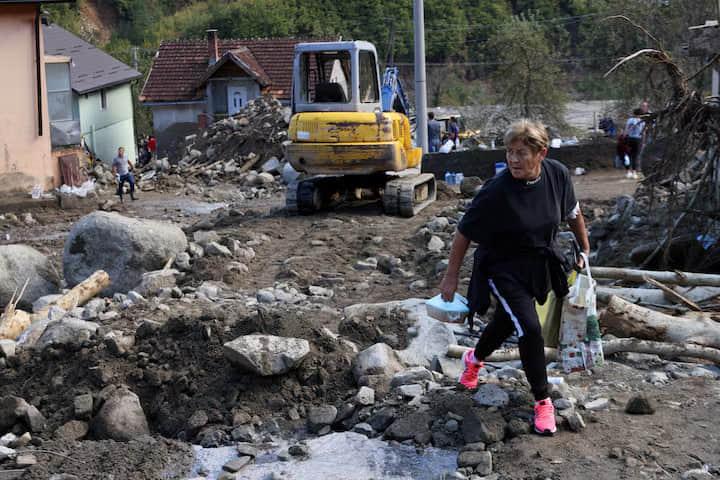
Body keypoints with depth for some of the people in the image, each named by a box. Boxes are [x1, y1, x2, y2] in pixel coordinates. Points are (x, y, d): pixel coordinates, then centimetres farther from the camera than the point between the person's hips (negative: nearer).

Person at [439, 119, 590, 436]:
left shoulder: (557, 175, -15)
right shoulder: (496, 191, -29)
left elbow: (572, 213, 6)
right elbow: (464, 233, -17)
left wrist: (585, 249, 14)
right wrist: (451, 277, -11)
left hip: (539, 264, 5)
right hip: (503, 268, -5)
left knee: (507, 321, 22)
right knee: (529, 328, -14)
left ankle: (474, 359, 54)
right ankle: (543, 400, 7)